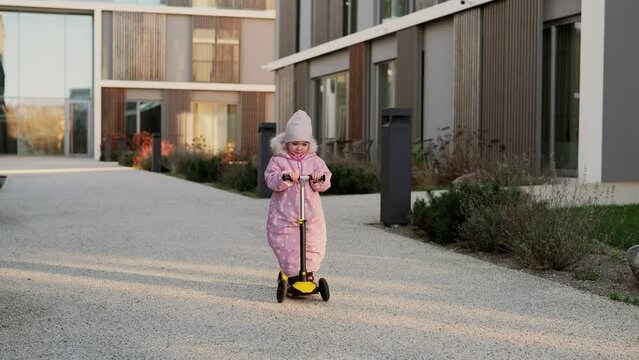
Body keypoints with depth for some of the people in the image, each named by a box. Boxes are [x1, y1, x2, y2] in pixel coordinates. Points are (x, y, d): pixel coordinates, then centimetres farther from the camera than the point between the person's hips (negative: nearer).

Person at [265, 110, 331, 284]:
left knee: (314, 244, 3)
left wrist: (319, 179, -19)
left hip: (311, 213, 2)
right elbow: (271, 180, -10)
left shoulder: (315, 161, 9)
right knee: (287, 246, -4)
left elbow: (326, 182, 3)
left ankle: (309, 271, 21)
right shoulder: (278, 161, 1)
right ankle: (293, 274, 10)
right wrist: (284, 177, -28)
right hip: (284, 214, -2)